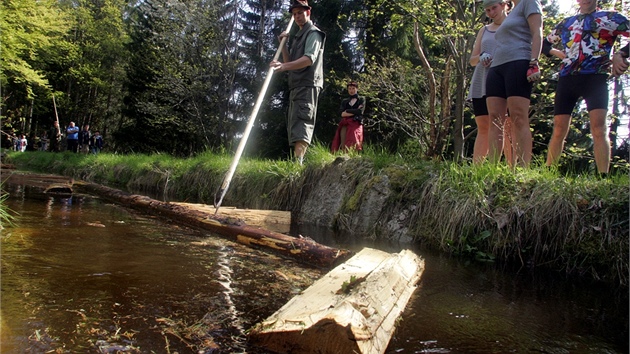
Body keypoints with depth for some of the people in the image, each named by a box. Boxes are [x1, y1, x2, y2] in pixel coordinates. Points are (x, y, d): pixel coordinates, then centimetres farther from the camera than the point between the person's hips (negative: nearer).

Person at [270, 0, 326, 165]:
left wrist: (283, 66, -34)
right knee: (294, 125, 8)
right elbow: (290, 61, 24)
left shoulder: (313, 33, -2)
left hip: (307, 85, -10)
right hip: (296, 86, 10)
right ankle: (297, 163, 12)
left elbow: (310, 58, -21)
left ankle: (297, 163, -33)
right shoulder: (298, 36, 26)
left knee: (301, 122, -22)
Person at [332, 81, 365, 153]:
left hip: (356, 124, -3)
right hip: (344, 124, 3)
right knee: (343, 144, -13)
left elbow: (360, 111, -4)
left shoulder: (361, 99, 14)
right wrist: (354, 112, -2)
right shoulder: (345, 101, 21)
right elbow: (341, 113, 5)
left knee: (352, 144, -18)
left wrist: (346, 111, 1)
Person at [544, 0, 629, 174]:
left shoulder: (610, 17, 12)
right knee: (559, 130, 0)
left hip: (595, 77, -3)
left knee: (599, 127, -15)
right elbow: (546, 43, 36)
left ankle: (603, 178, -16)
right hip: (567, 79, 3)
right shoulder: (566, 23, 23)